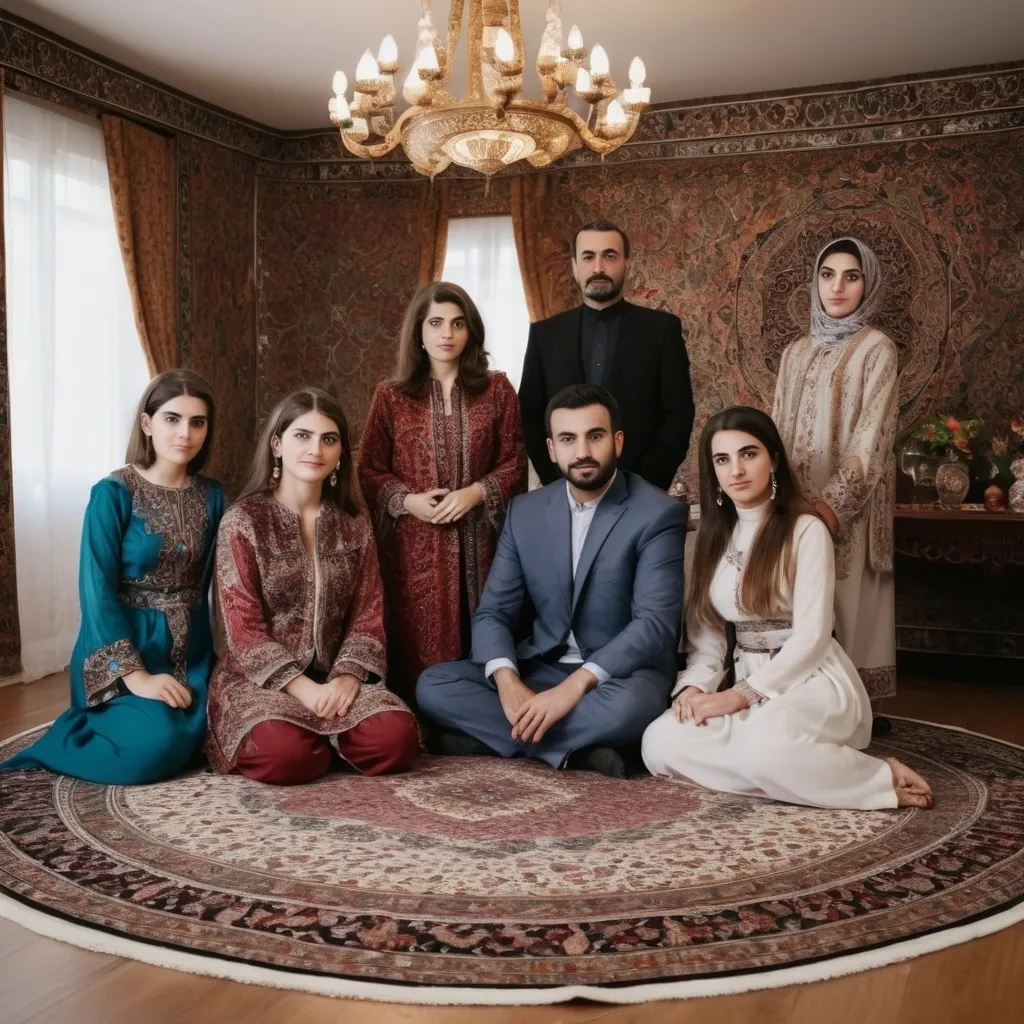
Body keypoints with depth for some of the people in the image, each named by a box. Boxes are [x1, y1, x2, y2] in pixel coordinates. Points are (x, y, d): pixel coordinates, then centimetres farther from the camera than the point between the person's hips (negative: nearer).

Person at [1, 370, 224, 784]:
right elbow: (97, 590, -16)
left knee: (189, 741, -14)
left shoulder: (211, 495, 4)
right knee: (155, 746, -27)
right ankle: (54, 746, 3)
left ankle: (85, 731, 13)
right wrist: (136, 676, -23)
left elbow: (205, 579, 8)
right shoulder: (114, 493, -11)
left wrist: (207, 652, -4)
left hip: (190, 649, 6)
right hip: (122, 649, -6)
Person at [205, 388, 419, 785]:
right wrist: (304, 688, -20)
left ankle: (320, 737, 5)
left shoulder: (354, 525, 8)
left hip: (334, 677, 3)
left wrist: (347, 676, -16)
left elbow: (368, 615, 3)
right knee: (285, 753, -34)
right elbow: (243, 628, -10)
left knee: (396, 738, -25)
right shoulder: (243, 521, -5)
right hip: (259, 679, -3)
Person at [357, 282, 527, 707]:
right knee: (417, 653, 0)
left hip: (477, 544, 1)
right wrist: (407, 500, -12)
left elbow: (514, 464, 5)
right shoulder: (391, 395, 4)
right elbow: (370, 471, 5)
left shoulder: (496, 389, 6)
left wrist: (477, 492, -12)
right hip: (413, 545, 0)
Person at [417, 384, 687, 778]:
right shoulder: (524, 512, 4)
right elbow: (493, 612, 0)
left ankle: (492, 736, -18)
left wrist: (574, 686, -32)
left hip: (619, 675, -4)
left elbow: (656, 624, -20)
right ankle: (578, 749, -20)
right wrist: (507, 681, -21)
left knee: (628, 705, -39)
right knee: (433, 685, -15)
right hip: (539, 669, 5)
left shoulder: (659, 514, -11)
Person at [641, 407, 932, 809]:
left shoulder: (807, 530, -8)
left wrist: (743, 694, -19)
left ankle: (882, 777, -16)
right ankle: (792, 772, -14)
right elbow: (705, 631, 8)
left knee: (764, 747, -39)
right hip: (748, 682, 6)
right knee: (660, 743, -23)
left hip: (812, 679, -5)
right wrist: (694, 686, -12)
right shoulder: (712, 536, 10)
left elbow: (811, 636, -14)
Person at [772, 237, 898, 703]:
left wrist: (833, 503, -20)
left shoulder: (876, 349, -3)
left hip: (846, 504, -5)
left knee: (844, 611, -3)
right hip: (795, 502, 5)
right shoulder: (797, 352, 14)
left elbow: (871, 436, -11)